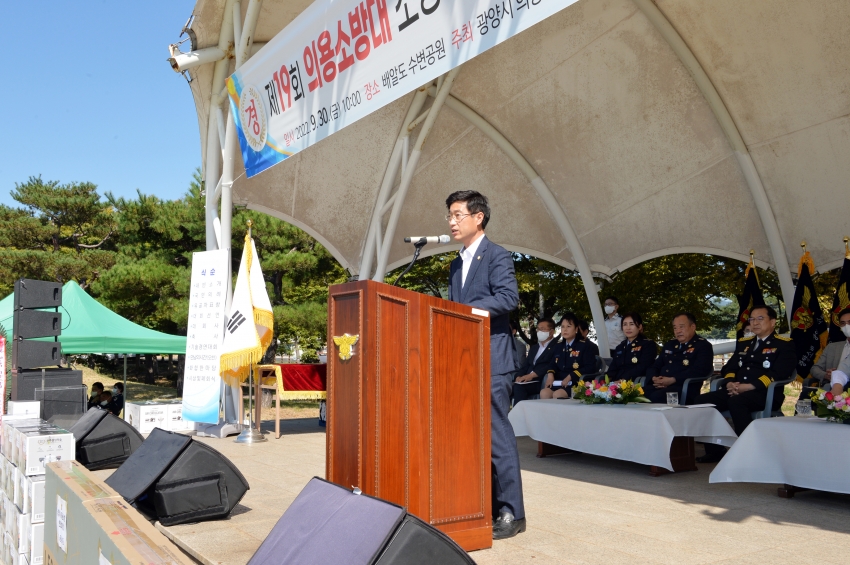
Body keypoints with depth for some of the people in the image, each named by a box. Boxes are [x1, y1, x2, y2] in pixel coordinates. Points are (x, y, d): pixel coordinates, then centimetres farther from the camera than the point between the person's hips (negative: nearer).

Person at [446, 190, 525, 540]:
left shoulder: (497, 256, -5)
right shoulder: (457, 265, 19)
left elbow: (509, 297, -19)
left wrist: (466, 310, -23)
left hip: (491, 361, -8)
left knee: (497, 435, -6)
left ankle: (511, 513, 3)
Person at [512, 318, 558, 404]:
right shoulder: (534, 347, 28)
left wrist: (531, 375, -19)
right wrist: (520, 377, -2)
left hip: (542, 383, -7)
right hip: (528, 381, 7)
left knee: (519, 387, -32)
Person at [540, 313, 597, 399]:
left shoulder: (584, 345, 0)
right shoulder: (558, 345, 19)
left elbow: (591, 367, -9)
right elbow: (554, 363, 26)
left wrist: (571, 376, -16)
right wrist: (550, 374, 2)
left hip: (576, 383, -5)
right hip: (559, 382, 5)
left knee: (557, 395, -33)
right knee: (544, 393, -25)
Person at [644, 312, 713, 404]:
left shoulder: (703, 346, 7)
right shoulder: (669, 345, 27)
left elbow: (699, 371, -10)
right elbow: (654, 367, 24)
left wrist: (673, 380, -17)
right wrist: (654, 378, 0)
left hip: (684, 388, -6)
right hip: (660, 386, 6)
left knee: (656, 397, -38)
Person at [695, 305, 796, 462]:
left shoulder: (785, 345, 6)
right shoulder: (743, 343, 26)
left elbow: (778, 374, -9)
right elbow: (729, 368, 19)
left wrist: (748, 387, -21)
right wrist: (730, 383, -6)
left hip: (765, 393, -6)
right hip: (736, 391, 6)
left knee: (736, 402, -37)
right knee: (703, 400, -17)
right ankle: (715, 450, -5)